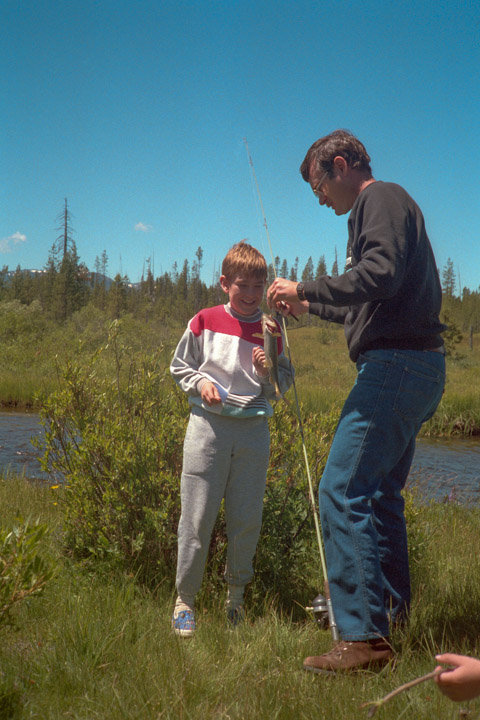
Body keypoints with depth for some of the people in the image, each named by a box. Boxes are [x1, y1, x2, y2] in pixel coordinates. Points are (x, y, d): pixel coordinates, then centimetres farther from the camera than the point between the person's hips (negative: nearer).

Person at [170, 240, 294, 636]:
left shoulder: (271, 330, 7)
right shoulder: (204, 322, 2)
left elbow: (285, 385, 12)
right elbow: (179, 366, 11)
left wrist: (267, 371, -9)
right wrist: (200, 381, -8)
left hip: (254, 428, 2)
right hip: (208, 424, -2)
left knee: (247, 519, 6)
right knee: (198, 517, -2)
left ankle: (236, 595, 27)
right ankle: (185, 600, 13)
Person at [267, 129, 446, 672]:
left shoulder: (382, 199, -4)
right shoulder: (381, 208, 26)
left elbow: (381, 275, -22)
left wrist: (305, 288, -14)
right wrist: (311, 306, 30)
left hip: (396, 364, -11)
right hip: (411, 367, 11)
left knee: (342, 493, -15)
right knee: (379, 492, 19)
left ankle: (363, 636, -13)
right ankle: (392, 610, 33)